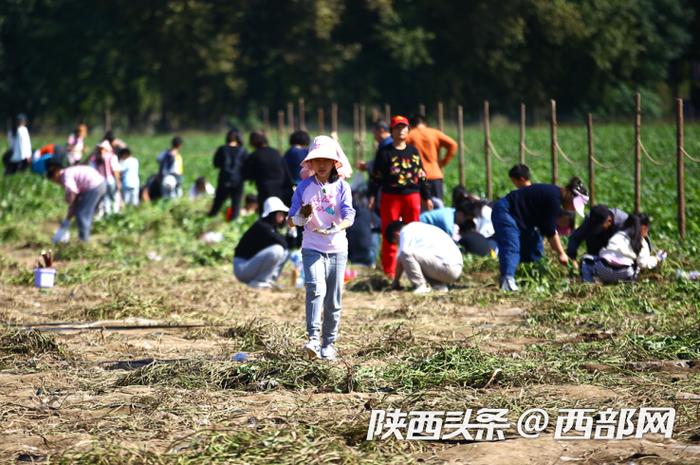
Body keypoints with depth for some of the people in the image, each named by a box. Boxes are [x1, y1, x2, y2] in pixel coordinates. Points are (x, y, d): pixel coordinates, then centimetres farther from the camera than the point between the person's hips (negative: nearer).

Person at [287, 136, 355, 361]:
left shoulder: (342, 187, 1)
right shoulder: (304, 187, 3)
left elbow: (349, 216, -13)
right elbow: (291, 221, 3)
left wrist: (336, 228, -34)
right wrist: (302, 216, -21)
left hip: (337, 249, 1)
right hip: (312, 248, -1)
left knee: (333, 300, 7)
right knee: (316, 289, -24)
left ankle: (329, 344, 19)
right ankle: (313, 339, -30)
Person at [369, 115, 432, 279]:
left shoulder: (413, 151, 13)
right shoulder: (384, 152, 3)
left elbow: (421, 176, 17)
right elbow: (376, 176, 0)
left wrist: (427, 197, 16)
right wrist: (372, 196, -9)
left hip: (412, 196, 3)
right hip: (390, 196, -3)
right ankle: (389, 271, 2)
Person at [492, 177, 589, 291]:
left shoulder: (556, 195, 8)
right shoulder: (554, 199, -23)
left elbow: (549, 229, 14)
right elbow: (550, 231, -20)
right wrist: (561, 253, -11)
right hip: (505, 212, -11)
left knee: (534, 249, 8)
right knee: (511, 248, -25)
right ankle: (507, 280, -38)